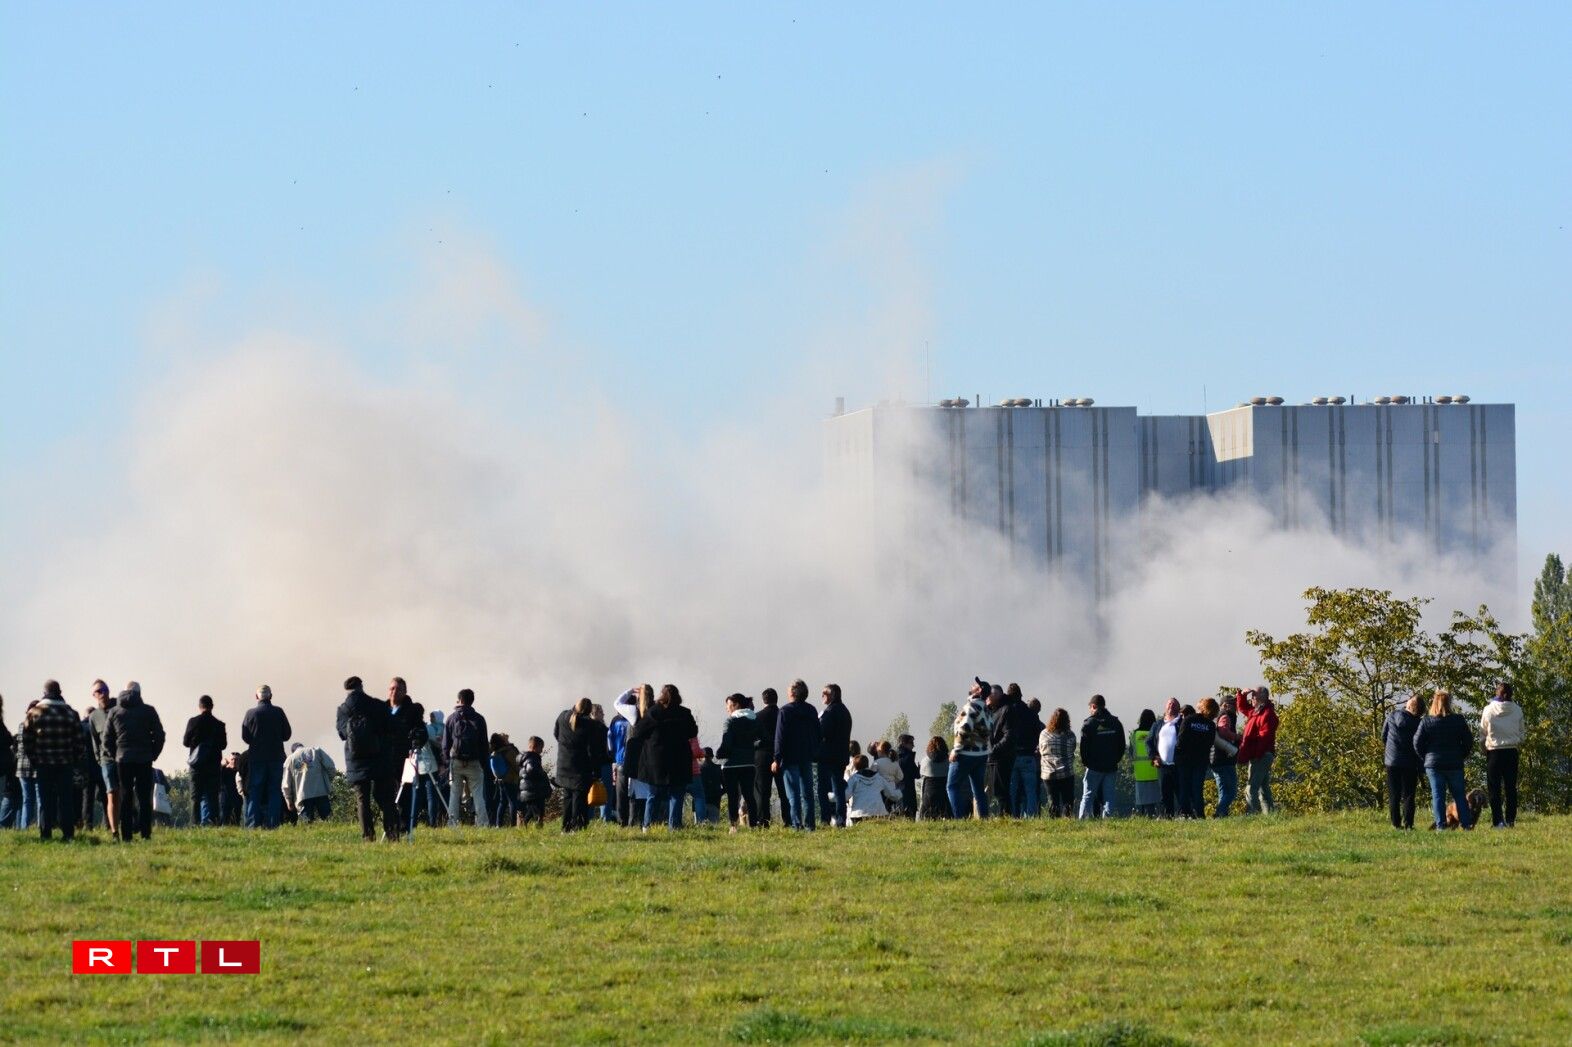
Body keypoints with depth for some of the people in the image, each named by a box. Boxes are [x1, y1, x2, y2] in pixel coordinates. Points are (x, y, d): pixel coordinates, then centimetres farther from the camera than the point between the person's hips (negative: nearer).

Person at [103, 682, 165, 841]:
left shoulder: (114, 712, 6)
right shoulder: (148, 711, 0)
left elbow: (106, 739, 6)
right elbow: (159, 735, -1)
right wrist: (153, 754, 9)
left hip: (122, 760, 1)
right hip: (144, 760, -1)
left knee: (125, 798, 5)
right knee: (144, 798, 1)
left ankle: (126, 835, 1)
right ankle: (145, 833, -4)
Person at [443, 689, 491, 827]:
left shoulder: (452, 718, 4)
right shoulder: (478, 719, 4)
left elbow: (445, 743, 3)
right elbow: (484, 744, 5)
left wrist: (447, 761, 8)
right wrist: (483, 763, 11)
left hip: (456, 760, 0)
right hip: (474, 762, 0)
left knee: (454, 794, 4)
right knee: (478, 795, 1)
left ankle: (452, 825, -2)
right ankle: (483, 824, -7)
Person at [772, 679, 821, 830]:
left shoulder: (785, 711, -10)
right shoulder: (811, 711, 8)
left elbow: (780, 737, -12)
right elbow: (819, 734, 12)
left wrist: (777, 759, -10)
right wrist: (814, 753, 19)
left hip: (790, 758, -5)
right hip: (807, 758, 5)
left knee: (793, 794, -4)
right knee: (807, 793, 9)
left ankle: (796, 824, -10)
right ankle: (809, 824, 7)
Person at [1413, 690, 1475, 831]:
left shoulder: (1426, 722, -6)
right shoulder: (1459, 721, -3)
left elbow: (1417, 743, -6)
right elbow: (1468, 741, 1)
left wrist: (1426, 757, 8)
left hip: (1433, 764, -1)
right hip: (1455, 765, 1)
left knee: (1437, 795, 2)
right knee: (1460, 795, 9)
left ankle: (1440, 825, -3)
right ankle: (1466, 823, 7)